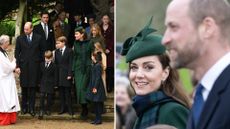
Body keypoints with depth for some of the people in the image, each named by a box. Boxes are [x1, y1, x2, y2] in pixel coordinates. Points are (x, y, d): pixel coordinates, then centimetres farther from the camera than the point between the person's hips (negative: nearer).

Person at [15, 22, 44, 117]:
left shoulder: (38, 38, 4)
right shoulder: (20, 39, 5)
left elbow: (42, 52, 8)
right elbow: (17, 53, 5)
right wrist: (17, 66, -2)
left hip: (34, 66, -1)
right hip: (24, 66, 1)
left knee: (33, 87, -1)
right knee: (24, 87, 4)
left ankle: (31, 108, 4)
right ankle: (24, 108, 14)